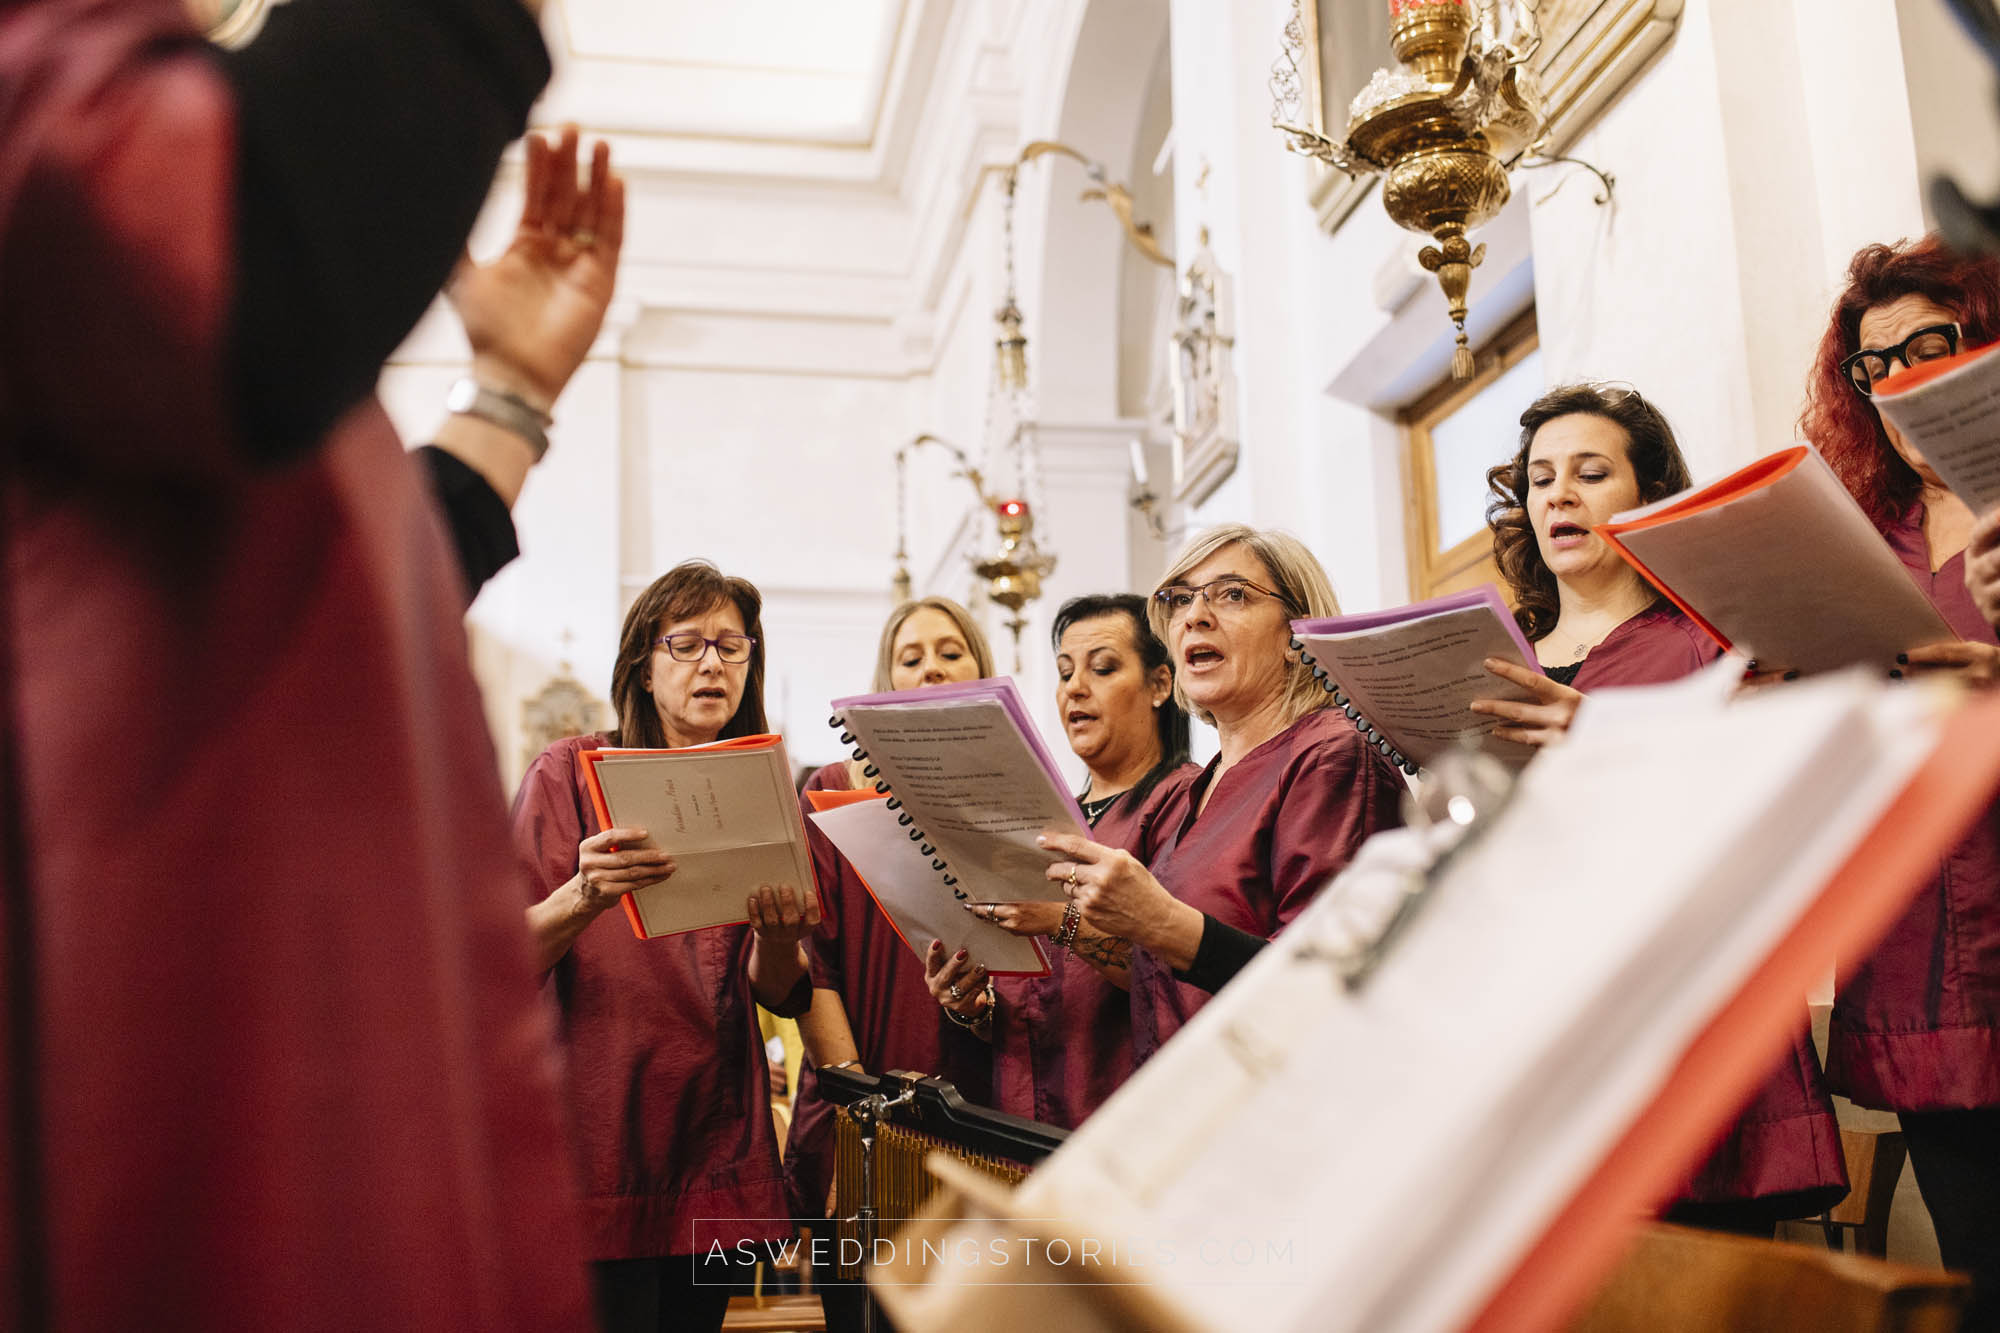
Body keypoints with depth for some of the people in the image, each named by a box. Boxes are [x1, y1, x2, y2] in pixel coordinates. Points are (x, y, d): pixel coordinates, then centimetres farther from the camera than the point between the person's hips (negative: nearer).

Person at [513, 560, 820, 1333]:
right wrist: (583, 899, -30)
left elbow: (781, 994, 4)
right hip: (598, 1137, -4)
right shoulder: (570, 772, -1)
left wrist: (776, 936, -18)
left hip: (715, 1144, 4)